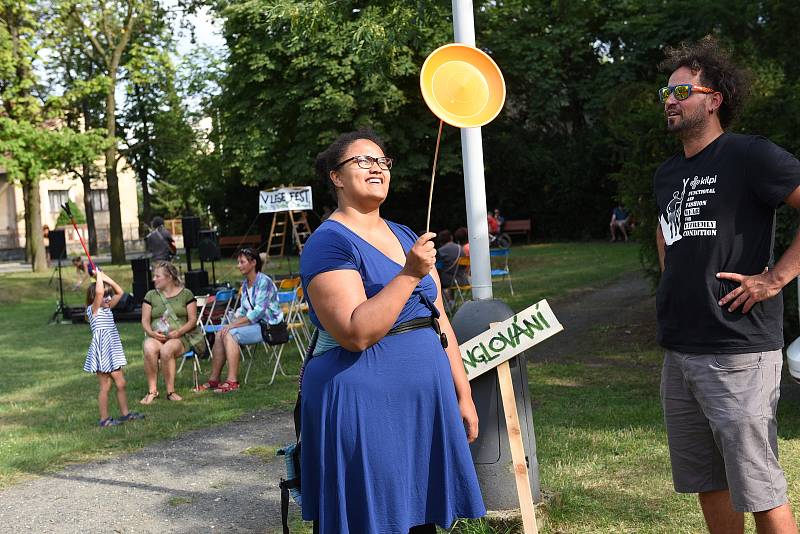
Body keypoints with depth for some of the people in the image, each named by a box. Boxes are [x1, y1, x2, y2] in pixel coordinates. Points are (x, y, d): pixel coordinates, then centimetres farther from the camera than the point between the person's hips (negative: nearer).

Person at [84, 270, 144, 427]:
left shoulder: (107, 309, 13)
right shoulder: (93, 310, -10)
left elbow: (120, 292, 18)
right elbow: (99, 292, -28)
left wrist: (107, 278, 9)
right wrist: (99, 276, -16)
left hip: (113, 352, 8)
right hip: (101, 352, -8)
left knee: (121, 383, 10)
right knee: (105, 386, -1)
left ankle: (125, 413, 19)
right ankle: (104, 419, 6)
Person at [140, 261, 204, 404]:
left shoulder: (186, 294, 8)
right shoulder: (150, 295, 15)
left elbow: (193, 320, 3)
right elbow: (145, 320, 10)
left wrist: (178, 332, -14)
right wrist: (151, 333, -11)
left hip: (180, 337, -2)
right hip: (156, 336, 2)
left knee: (166, 349, -36)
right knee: (149, 349, -34)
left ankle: (170, 391, -23)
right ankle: (152, 390, -23)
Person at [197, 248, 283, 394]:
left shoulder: (264, 281, -13)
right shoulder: (245, 284, 14)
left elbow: (258, 311, -21)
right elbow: (242, 310, 17)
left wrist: (234, 324, -21)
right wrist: (232, 323, -4)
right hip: (253, 323, 8)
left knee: (230, 334, -26)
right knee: (219, 335, -10)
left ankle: (232, 381, -27)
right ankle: (214, 379, -7)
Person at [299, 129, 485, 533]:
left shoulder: (407, 238, 13)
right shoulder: (328, 242, -11)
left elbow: (439, 320, 15)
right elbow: (356, 333, -22)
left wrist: (463, 395, 12)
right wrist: (410, 274, -24)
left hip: (425, 403, 7)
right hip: (363, 408, -7)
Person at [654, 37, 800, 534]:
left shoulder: (749, 155, -9)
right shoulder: (667, 173, 15)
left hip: (738, 352, -7)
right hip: (679, 352, 8)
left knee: (759, 489, -2)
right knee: (708, 482, 16)